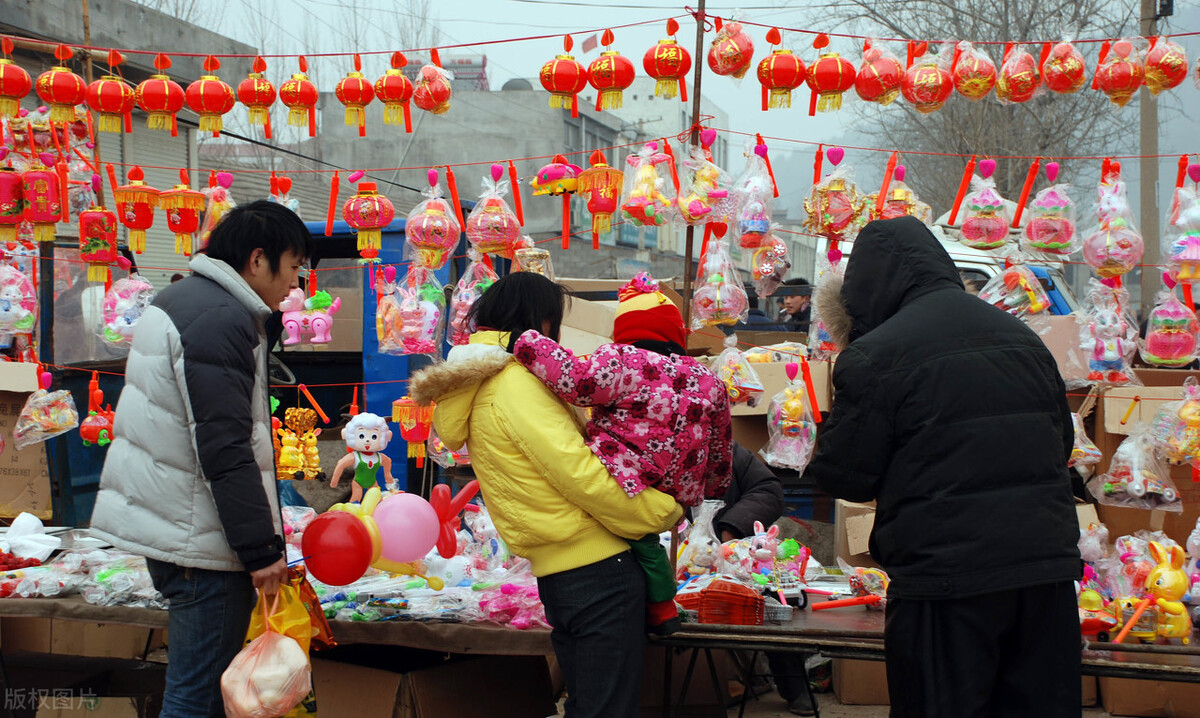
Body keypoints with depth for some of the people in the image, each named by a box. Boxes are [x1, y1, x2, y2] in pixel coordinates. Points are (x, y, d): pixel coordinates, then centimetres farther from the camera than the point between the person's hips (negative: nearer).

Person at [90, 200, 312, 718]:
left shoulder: (181, 298, 16)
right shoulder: (222, 320, -17)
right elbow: (225, 450, -23)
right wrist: (262, 547, -18)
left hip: (160, 517, 10)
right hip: (201, 538, -10)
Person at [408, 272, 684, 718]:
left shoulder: (480, 391, 17)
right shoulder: (515, 384, -14)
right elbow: (579, 475, -19)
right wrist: (664, 511, -9)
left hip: (558, 574, 10)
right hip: (598, 568, -10)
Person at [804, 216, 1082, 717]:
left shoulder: (873, 357, -9)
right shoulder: (1023, 337, 12)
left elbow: (844, 475, -6)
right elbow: (1061, 441, 21)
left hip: (947, 575, -6)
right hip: (1049, 567, 6)